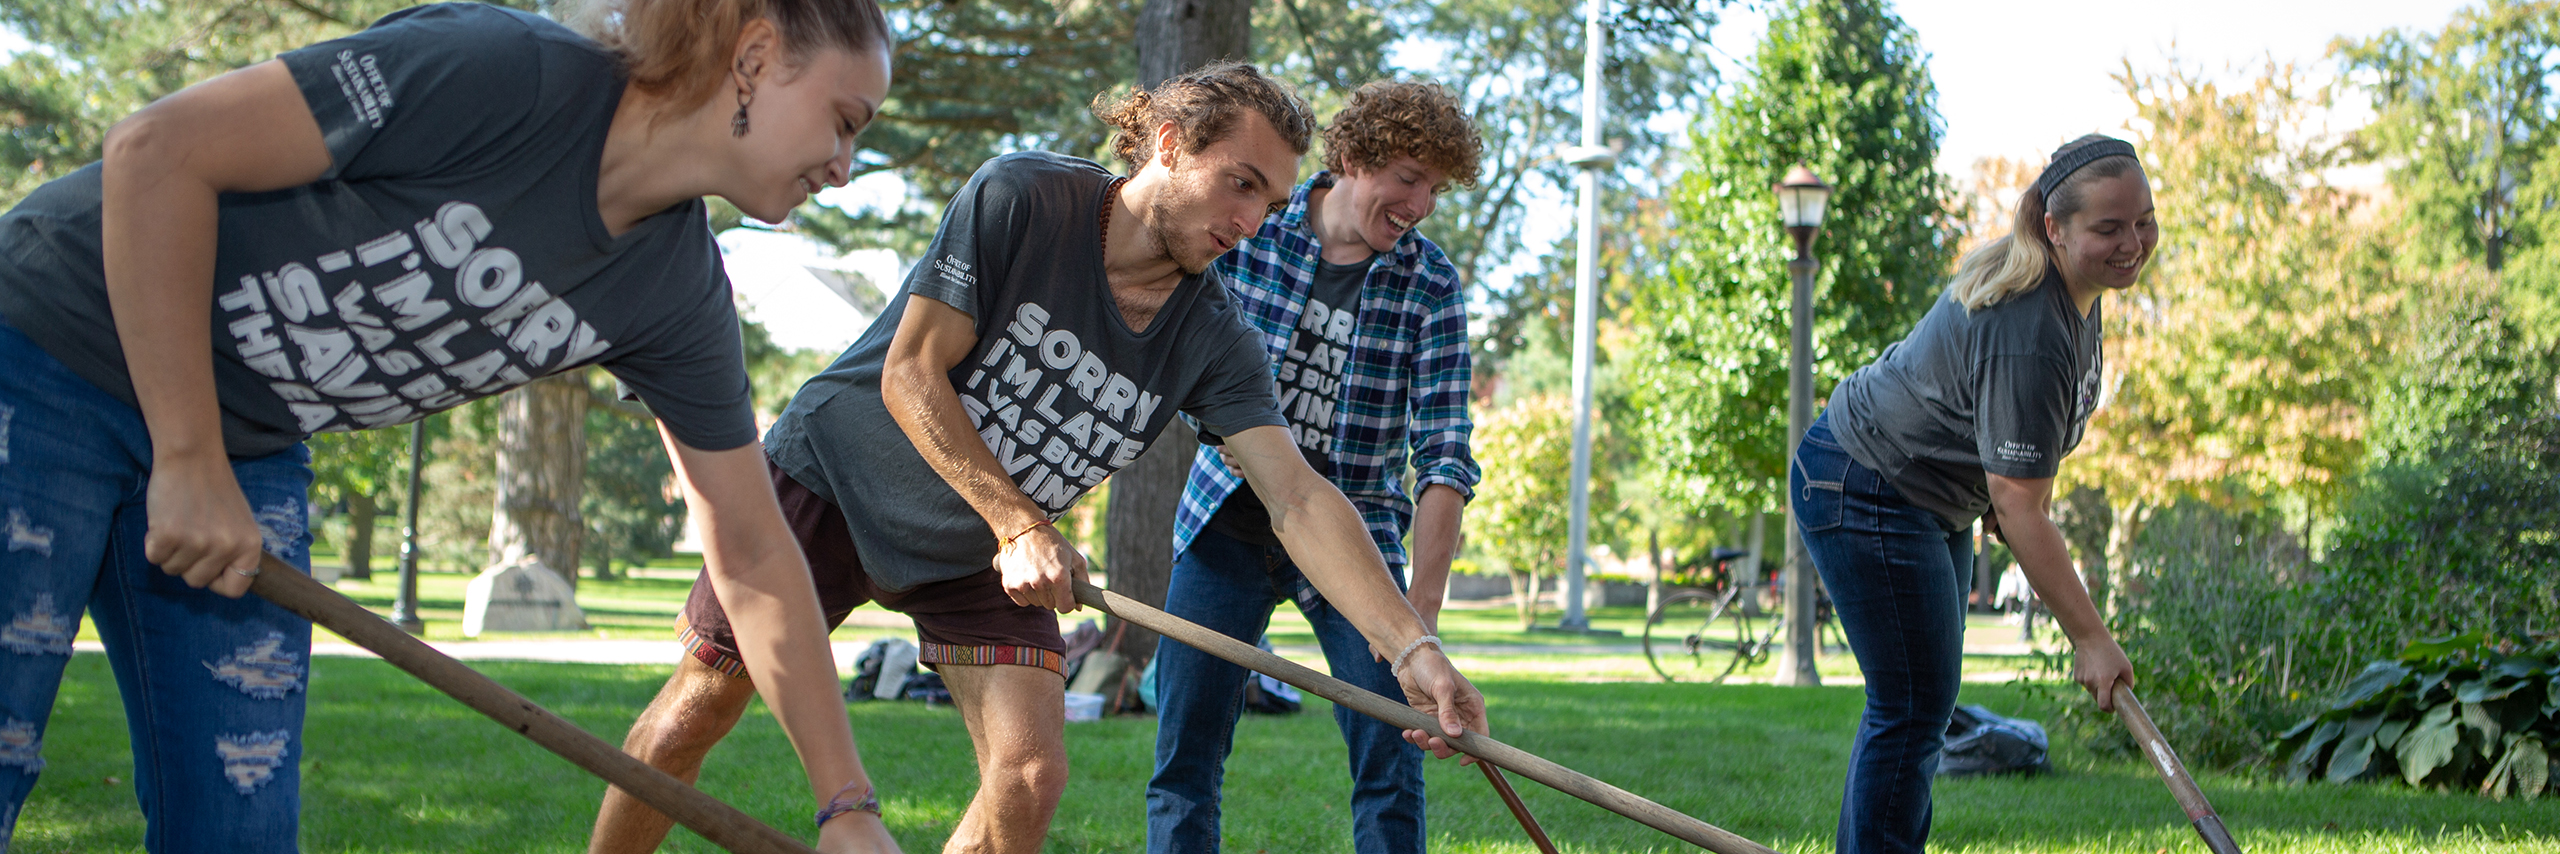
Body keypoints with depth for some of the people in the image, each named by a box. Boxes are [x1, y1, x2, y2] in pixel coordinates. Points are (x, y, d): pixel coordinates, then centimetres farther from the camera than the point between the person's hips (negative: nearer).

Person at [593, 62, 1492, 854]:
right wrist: (1018, 524, -29)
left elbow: (1299, 498, -21)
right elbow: (911, 374, -22)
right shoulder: (1020, 198, -23)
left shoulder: (1215, 343, -14)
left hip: (982, 557, 3)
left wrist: (1413, 646, -33)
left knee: (1029, 777, -13)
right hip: (834, 473, -3)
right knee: (693, 714, -1)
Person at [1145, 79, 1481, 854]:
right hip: (1229, 520, 1)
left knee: (1391, 758, -8)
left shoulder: (1430, 286, -8)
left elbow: (1443, 455, -13)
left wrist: (1422, 609, -20)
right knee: (1184, 759, 0)